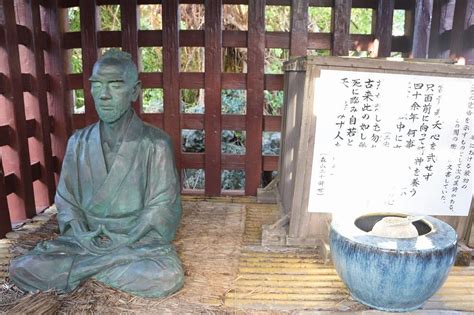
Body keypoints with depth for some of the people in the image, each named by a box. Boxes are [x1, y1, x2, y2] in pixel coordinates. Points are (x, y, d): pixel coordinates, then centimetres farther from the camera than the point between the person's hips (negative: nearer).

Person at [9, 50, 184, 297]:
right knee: (21, 269, -18)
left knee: (168, 277, -31)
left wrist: (125, 242, -17)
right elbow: (66, 199, 7)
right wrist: (82, 235, -10)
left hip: (140, 240, -1)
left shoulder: (156, 143, -9)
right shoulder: (78, 142, 2)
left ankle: (82, 267, -10)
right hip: (86, 239, 2)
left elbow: (161, 206, -9)